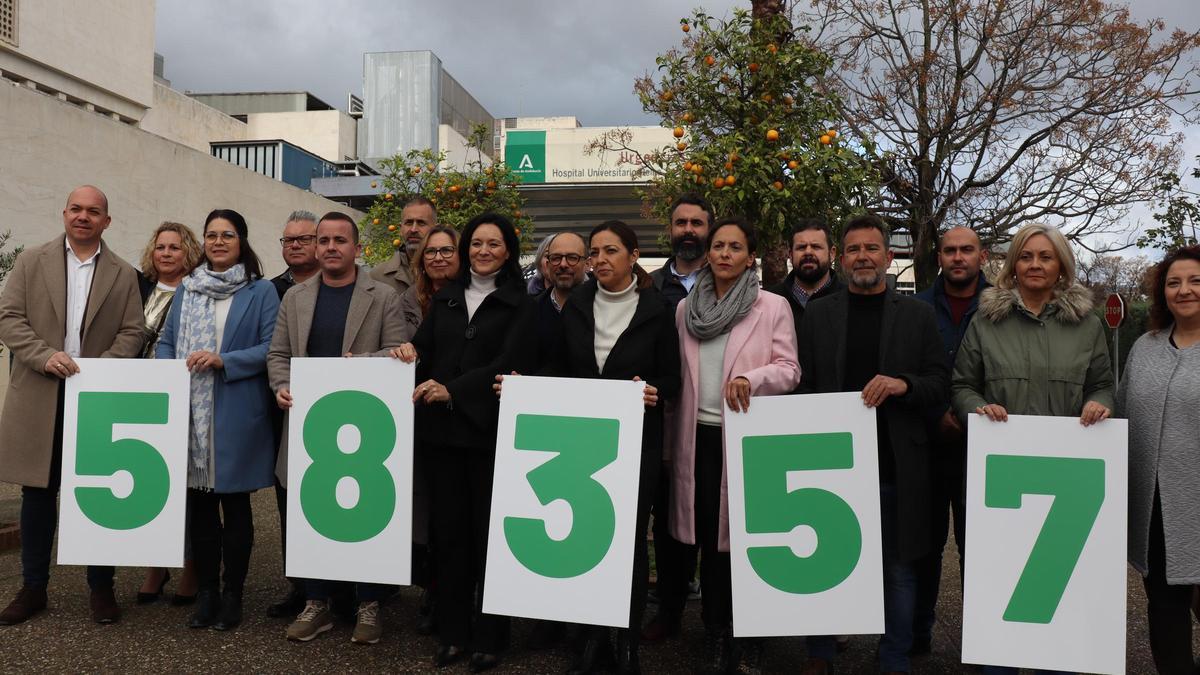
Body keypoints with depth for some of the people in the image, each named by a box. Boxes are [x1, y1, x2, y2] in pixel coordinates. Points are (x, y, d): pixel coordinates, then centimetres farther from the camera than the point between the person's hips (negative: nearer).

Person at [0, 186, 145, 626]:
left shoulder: (123, 274, 7)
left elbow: (132, 332, 2)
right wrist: (44, 356, -15)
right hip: (40, 397, 1)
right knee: (38, 493, 8)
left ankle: (101, 587, 16)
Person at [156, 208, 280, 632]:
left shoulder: (261, 291, 0)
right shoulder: (187, 290, 15)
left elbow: (271, 348, -7)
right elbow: (166, 341, 15)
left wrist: (224, 361, -18)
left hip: (237, 414, -4)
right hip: (190, 412, 4)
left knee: (235, 502, 4)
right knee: (199, 503, 9)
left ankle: (232, 594, 16)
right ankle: (206, 590, 21)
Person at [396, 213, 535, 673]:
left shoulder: (520, 305, 1)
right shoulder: (444, 298, 15)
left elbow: (507, 363, -10)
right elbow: (422, 346, 13)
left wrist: (452, 390, -20)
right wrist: (410, 351, -11)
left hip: (489, 431, -4)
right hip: (441, 429, 4)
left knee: (488, 531, 2)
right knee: (448, 529, 8)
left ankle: (488, 637, 14)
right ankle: (452, 631, 19)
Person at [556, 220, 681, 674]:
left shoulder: (657, 309, -3)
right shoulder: (575, 306, 6)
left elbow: (671, 380, 0)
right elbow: (561, 372, 10)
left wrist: (653, 393, -20)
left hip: (636, 442, -2)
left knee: (631, 539, 6)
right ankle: (594, 635, 24)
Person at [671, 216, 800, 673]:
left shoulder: (773, 307, -1)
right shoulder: (685, 309, 9)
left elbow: (789, 370, -4)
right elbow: (678, 374, 12)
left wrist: (751, 379, -24)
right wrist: (671, 440, 11)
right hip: (700, 435, 3)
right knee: (710, 537, 8)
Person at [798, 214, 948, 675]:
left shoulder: (918, 315, 5)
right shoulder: (817, 314, 6)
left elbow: (939, 385, 2)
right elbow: (804, 387, 4)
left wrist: (904, 384, -18)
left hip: (897, 464, 0)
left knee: (899, 568, 10)